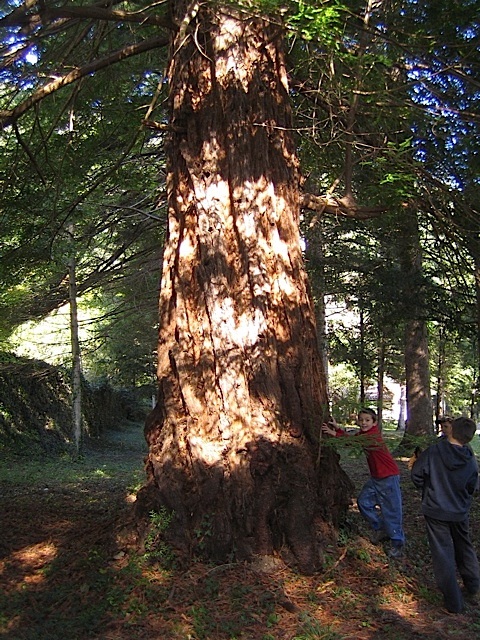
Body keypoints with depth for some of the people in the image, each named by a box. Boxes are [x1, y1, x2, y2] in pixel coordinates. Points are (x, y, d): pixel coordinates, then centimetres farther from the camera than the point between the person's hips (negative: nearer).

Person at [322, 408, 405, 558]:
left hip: (389, 477, -9)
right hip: (375, 477, 9)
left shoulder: (374, 434, -21)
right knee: (363, 501, 10)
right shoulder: (362, 433, 6)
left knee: (392, 509, -3)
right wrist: (337, 428, -17)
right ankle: (381, 529, 28)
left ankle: (397, 543, 11)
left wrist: (336, 433, -33)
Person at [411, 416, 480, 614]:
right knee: (464, 547, 25)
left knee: (443, 554, 6)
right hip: (459, 512, 3)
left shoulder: (433, 451, -20)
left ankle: (454, 603, 12)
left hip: (435, 510, -3)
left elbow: (416, 475, -12)